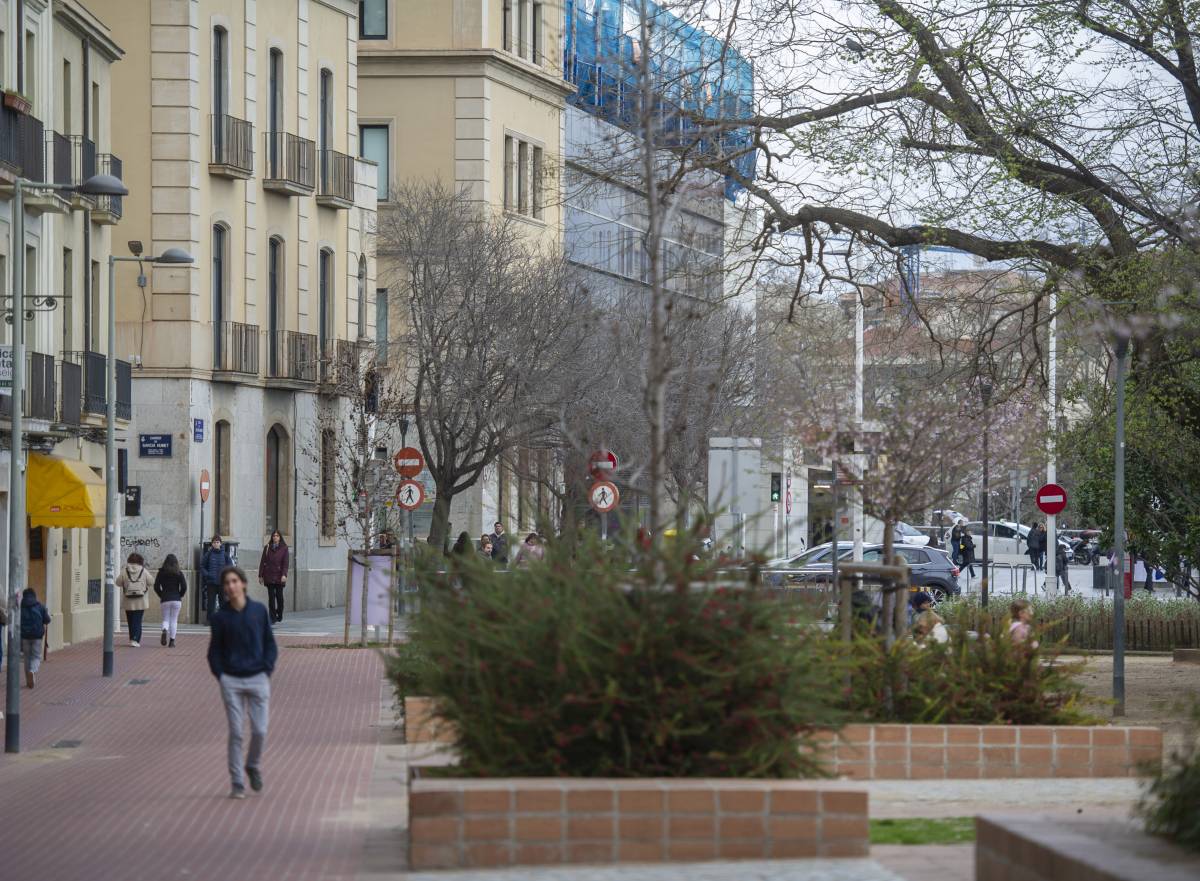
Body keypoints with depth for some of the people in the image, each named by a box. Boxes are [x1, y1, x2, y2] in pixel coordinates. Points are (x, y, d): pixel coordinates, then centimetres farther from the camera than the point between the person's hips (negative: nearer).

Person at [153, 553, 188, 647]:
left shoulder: (161, 573, 2)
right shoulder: (179, 574, -2)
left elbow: (156, 586, 1)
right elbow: (184, 587, -6)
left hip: (165, 600, 0)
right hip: (176, 600, 0)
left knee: (165, 619, 8)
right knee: (174, 620, 7)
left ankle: (164, 630, -24)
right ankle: (172, 640, 4)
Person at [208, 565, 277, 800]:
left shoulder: (259, 611, 2)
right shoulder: (220, 616, 2)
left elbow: (270, 644, 8)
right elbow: (214, 650, 8)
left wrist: (267, 670, -2)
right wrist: (220, 675, -4)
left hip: (258, 679, 0)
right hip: (231, 681, 0)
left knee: (260, 731, -5)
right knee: (235, 733, -2)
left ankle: (254, 766, 24)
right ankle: (237, 784, 5)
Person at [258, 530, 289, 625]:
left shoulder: (284, 548, 3)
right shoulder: (267, 548, 8)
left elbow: (285, 563, -3)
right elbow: (262, 562, 8)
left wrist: (284, 575, -15)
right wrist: (260, 575, 3)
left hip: (279, 576, -1)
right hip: (269, 576, 1)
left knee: (279, 596, 3)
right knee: (271, 597, -3)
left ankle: (279, 616, 20)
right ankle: (273, 618, -3)